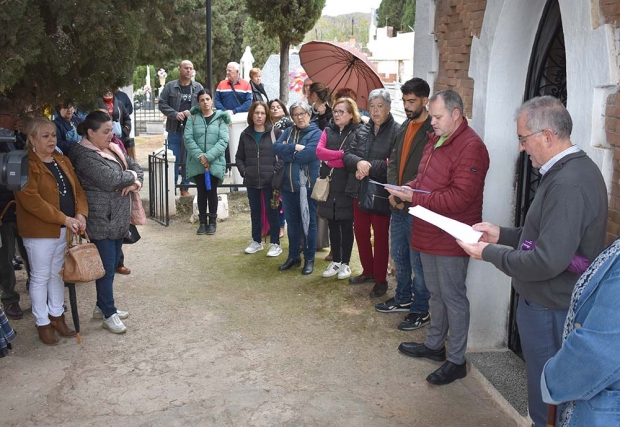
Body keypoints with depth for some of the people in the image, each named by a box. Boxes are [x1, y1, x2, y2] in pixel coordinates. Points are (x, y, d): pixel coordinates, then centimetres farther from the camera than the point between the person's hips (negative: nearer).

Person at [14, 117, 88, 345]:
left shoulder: (62, 161, 10)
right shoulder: (26, 165, -14)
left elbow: (77, 189, 8)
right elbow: (31, 201, -23)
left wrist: (81, 213, -11)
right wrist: (64, 218, -24)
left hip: (64, 230, 7)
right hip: (40, 232, -7)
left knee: (57, 274, 18)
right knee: (40, 277, 6)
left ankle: (57, 315, 32)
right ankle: (43, 323, 19)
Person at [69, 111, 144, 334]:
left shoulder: (113, 148, 11)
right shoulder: (84, 155, -16)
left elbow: (135, 167, 14)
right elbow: (110, 179, -26)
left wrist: (136, 183, -8)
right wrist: (131, 176, -7)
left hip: (118, 219, 8)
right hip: (101, 221, -8)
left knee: (112, 265, 16)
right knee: (106, 267, -1)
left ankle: (102, 306, 30)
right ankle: (109, 314, 11)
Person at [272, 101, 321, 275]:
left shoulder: (316, 133, -6)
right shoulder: (288, 131, 11)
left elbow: (307, 154, -21)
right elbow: (276, 147, -5)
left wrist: (287, 153, -8)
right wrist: (295, 147, -17)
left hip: (307, 185, -5)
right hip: (288, 184, 5)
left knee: (308, 222, 5)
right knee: (292, 222, 14)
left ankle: (309, 259, 15)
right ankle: (293, 256, 26)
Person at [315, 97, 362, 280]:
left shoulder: (357, 133, -5)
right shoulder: (328, 131, 9)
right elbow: (319, 152, -8)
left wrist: (331, 159, -12)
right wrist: (342, 153, -17)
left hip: (347, 187, -4)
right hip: (329, 186, 4)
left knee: (346, 226, 6)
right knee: (333, 226, 12)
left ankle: (345, 263, 17)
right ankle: (335, 261, 24)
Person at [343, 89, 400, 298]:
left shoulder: (396, 131, -12)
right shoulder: (363, 130, 9)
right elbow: (347, 155, 2)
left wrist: (369, 167, -19)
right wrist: (359, 162, -19)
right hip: (360, 190, 6)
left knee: (380, 236, 5)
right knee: (360, 232, 16)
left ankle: (381, 279, 18)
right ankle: (368, 271, 35)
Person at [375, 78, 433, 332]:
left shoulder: (432, 130, -15)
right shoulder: (405, 127, 12)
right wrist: (393, 190, -1)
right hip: (398, 205, 8)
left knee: (417, 260, 2)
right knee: (398, 255, 20)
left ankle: (421, 310, 16)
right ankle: (403, 298, 37)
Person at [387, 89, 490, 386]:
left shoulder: (470, 147, -19)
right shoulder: (436, 140, 12)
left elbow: (460, 197, -26)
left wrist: (416, 199, -24)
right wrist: (407, 189, 0)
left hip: (451, 238, -9)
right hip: (429, 234, 9)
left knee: (453, 298, 2)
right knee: (436, 293, 21)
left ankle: (456, 360, 15)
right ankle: (434, 344, 37)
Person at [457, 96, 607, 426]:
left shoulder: (567, 184, -26)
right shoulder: (577, 168, 7)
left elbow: (548, 260, -30)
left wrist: (490, 253, -18)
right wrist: (503, 234, 8)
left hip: (549, 312, -10)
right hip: (555, 304, 10)